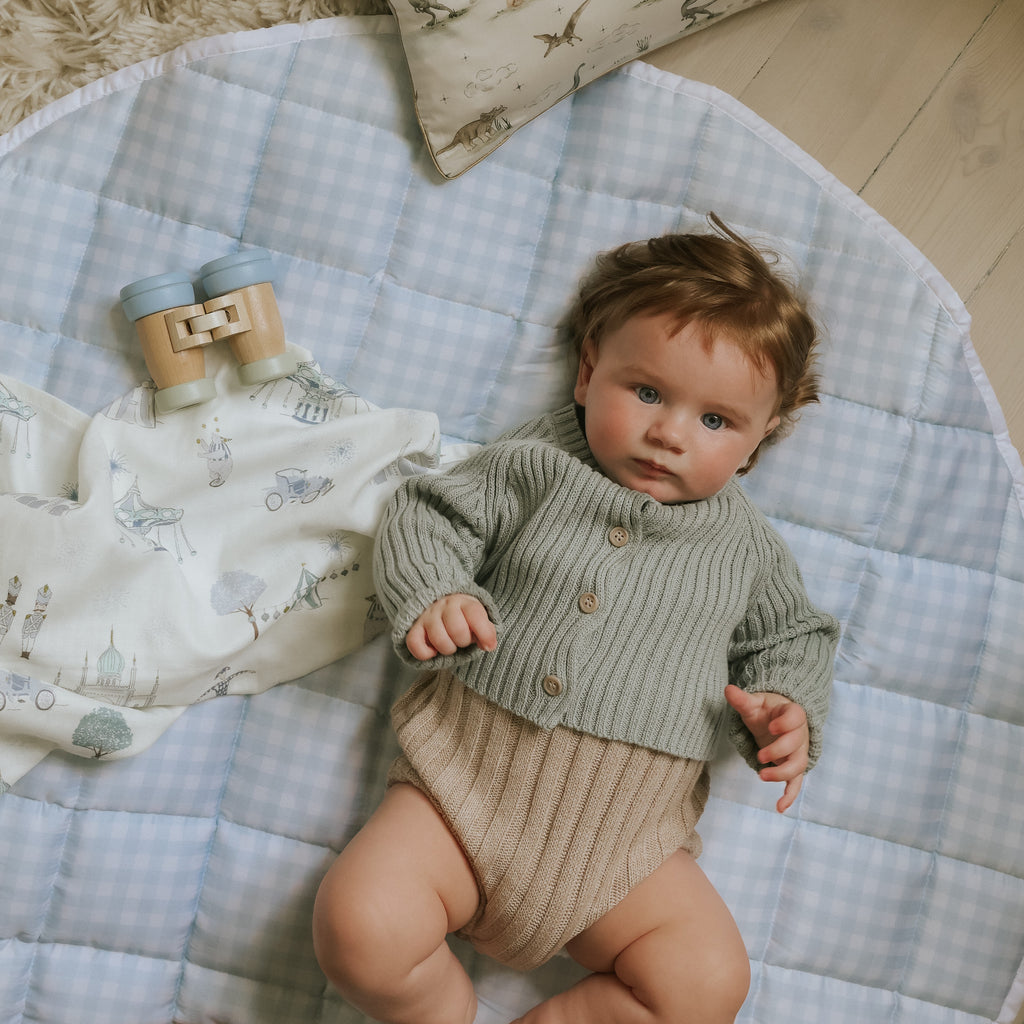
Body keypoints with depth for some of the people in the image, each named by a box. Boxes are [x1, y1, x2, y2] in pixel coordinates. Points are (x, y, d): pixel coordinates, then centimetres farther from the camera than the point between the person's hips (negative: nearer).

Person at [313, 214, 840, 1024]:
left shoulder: (745, 545, 9)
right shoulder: (533, 466, 4)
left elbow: (792, 640, 19)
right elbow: (430, 516, 5)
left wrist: (783, 710, -2)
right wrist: (432, 595, -15)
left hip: (621, 833, 2)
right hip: (471, 775, -1)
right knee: (359, 927, -19)